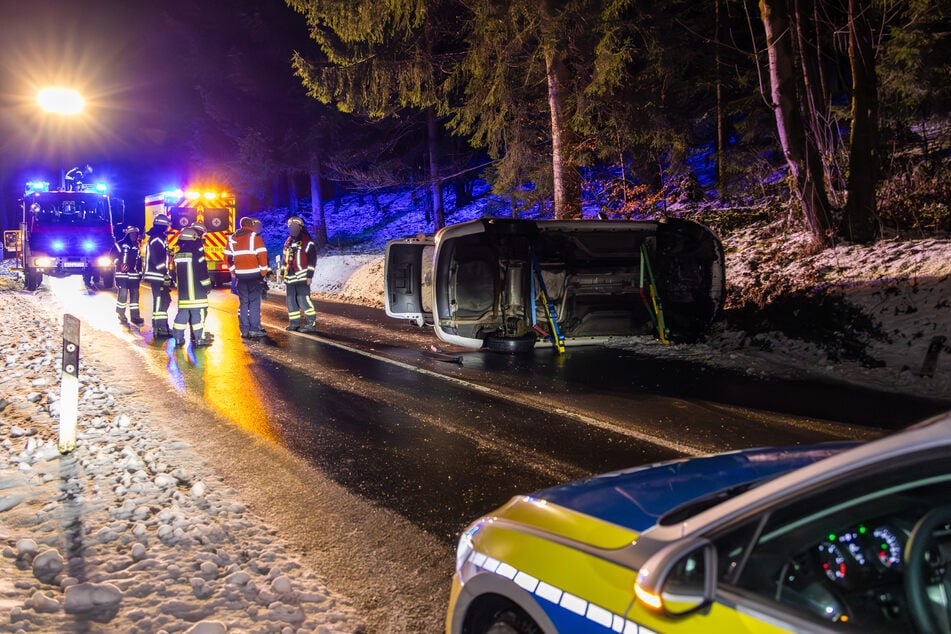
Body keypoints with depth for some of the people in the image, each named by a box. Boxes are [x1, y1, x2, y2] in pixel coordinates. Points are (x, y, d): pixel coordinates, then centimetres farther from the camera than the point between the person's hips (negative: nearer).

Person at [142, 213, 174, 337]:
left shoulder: (157, 239, 18)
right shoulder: (157, 240, -15)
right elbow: (158, 260, -23)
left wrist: (166, 275, 23)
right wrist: (166, 275, -22)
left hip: (157, 276, 11)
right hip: (157, 276, -11)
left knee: (164, 300, 17)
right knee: (160, 301, -9)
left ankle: (162, 326, 24)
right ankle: (160, 328, -7)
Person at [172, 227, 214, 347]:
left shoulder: (178, 255, 9)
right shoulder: (197, 253, -11)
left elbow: (176, 273, 17)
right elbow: (203, 272, -11)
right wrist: (207, 285, 0)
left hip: (182, 291, 7)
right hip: (196, 291, -7)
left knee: (182, 313, 12)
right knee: (198, 313, -3)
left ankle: (178, 338, 13)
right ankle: (199, 338, -4)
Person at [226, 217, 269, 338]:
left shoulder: (232, 238, 11)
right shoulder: (255, 237, -4)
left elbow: (228, 257, 12)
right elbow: (262, 255, -12)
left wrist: (233, 271, 21)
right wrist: (264, 271, -3)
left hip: (240, 275, 4)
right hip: (254, 274, -4)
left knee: (243, 302, 11)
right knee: (254, 302, -1)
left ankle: (244, 330, 11)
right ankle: (254, 329, -4)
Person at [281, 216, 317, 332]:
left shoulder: (306, 240, -6)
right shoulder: (288, 241, 16)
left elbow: (312, 258, -10)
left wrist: (310, 275, -15)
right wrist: (283, 272, 21)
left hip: (302, 276, -8)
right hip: (290, 276, 8)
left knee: (303, 298, -14)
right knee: (291, 299, 8)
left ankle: (312, 323, -8)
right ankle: (294, 323, 17)